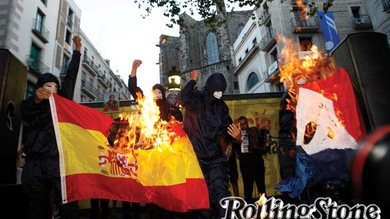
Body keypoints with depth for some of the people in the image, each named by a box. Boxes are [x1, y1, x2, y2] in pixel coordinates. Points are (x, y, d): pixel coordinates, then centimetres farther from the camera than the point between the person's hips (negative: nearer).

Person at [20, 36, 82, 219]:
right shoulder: (30, 105, 17)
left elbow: (71, 76, 17)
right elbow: (26, 109, -7)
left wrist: (77, 50, 19)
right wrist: (37, 98, -29)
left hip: (60, 161, 0)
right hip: (35, 164, 1)